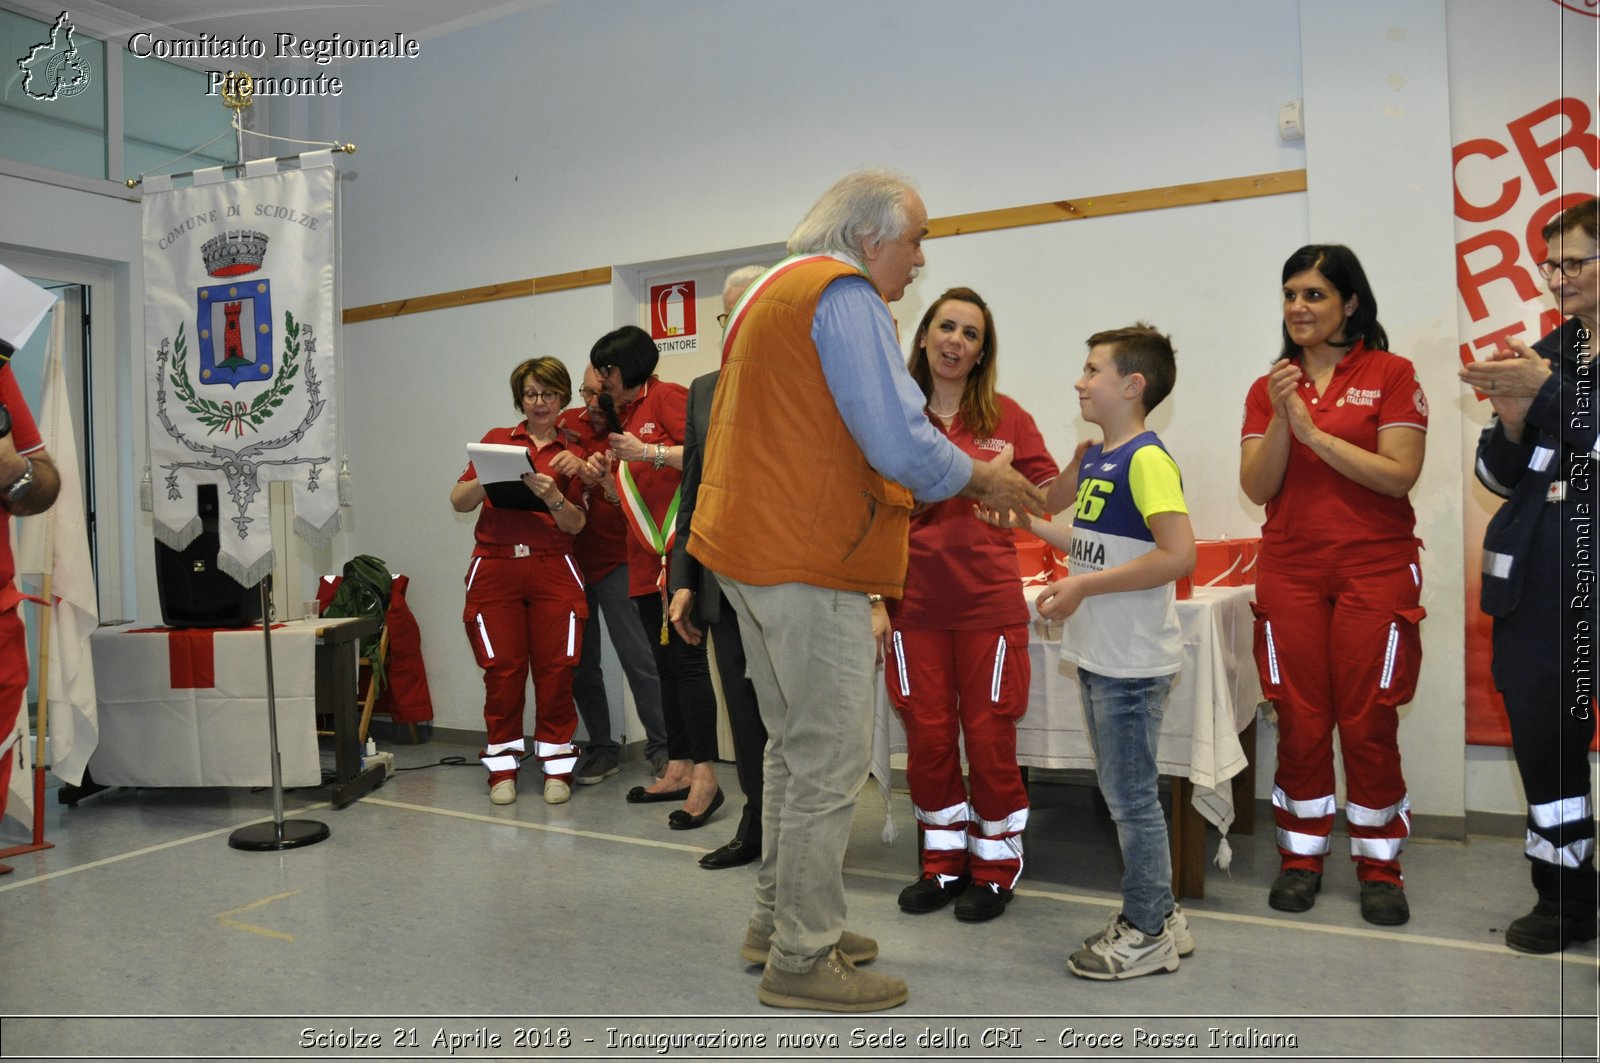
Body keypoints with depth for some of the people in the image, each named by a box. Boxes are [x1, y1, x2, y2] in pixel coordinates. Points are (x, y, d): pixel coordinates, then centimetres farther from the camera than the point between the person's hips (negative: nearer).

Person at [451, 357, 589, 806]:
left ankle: (557, 763, 8)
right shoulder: (497, 440, 13)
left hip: (552, 569, 0)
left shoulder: (570, 452, 12)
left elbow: (576, 524, 4)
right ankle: (502, 764, 11)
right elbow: (459, 501, 6)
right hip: (495, 567, 0)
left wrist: (553, 497, -14)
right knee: (502, 667, -2)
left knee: (555, 667, -4)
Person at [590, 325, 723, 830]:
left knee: (684, 658, -11)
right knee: (665, 664, 11)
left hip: (681, 550, -9)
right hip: (646, 556, 9)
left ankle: (705, 778, -7)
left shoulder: (667, 396, -4)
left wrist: (649, 452, -20)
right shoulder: (624, 413, 20)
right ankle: (678, 770, 18)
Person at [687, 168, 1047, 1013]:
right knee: (830, 763, -2)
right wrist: (982, 480, -2)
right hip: (809, 563, -11)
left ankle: (777, 920, 31)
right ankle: (803, 960, 9)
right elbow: (900, 442, -20)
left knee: (793, 746, 19)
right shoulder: (844, 294, -11)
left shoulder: (775, 290, 20)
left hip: (752, 549, 11)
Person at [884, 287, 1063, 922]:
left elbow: (1048, 498, 2)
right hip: (916, 602, 1)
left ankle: (995, 868, 23)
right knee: (927, 737, 9)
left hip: (988, 601, -1)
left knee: (989, 737, 5)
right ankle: (943, 864, 26)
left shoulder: (1005, 417, 3)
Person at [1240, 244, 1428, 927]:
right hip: (1290, 573, 3)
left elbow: (1399, 474, -11)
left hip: (1375, 571, -2)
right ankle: (1301, 856, 20)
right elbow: (1257, 488, 1)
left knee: (1369, 725, 1)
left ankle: (1379, 866, 17)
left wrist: (1314, 431, -14)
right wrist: (1281, 420, -13)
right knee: (1300, 723, 6)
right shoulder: (1269, 387, 9)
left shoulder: (1390, 374, 0)